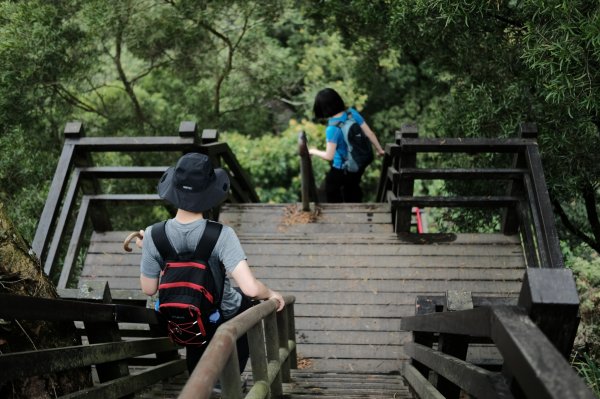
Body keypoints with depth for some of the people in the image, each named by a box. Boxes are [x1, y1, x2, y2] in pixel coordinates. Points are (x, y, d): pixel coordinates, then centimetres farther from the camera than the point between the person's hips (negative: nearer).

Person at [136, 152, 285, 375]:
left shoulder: (153, 236, -24)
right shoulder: (221, 235, -34)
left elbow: (149, 289, -11)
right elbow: (250, 288, -39)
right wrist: (270, 294, -18)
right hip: (225, 315, -3)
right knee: (249, 302, 33)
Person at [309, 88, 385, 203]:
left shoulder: (332, 129, -30)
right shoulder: (352, 113, -14)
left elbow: (329, 156, -26)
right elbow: (369, 133, -7)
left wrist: (314, 151, -8)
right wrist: (379, 150, 7)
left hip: (341, 170, -6)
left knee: (331, 190, 25)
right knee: (353, 192, 30)